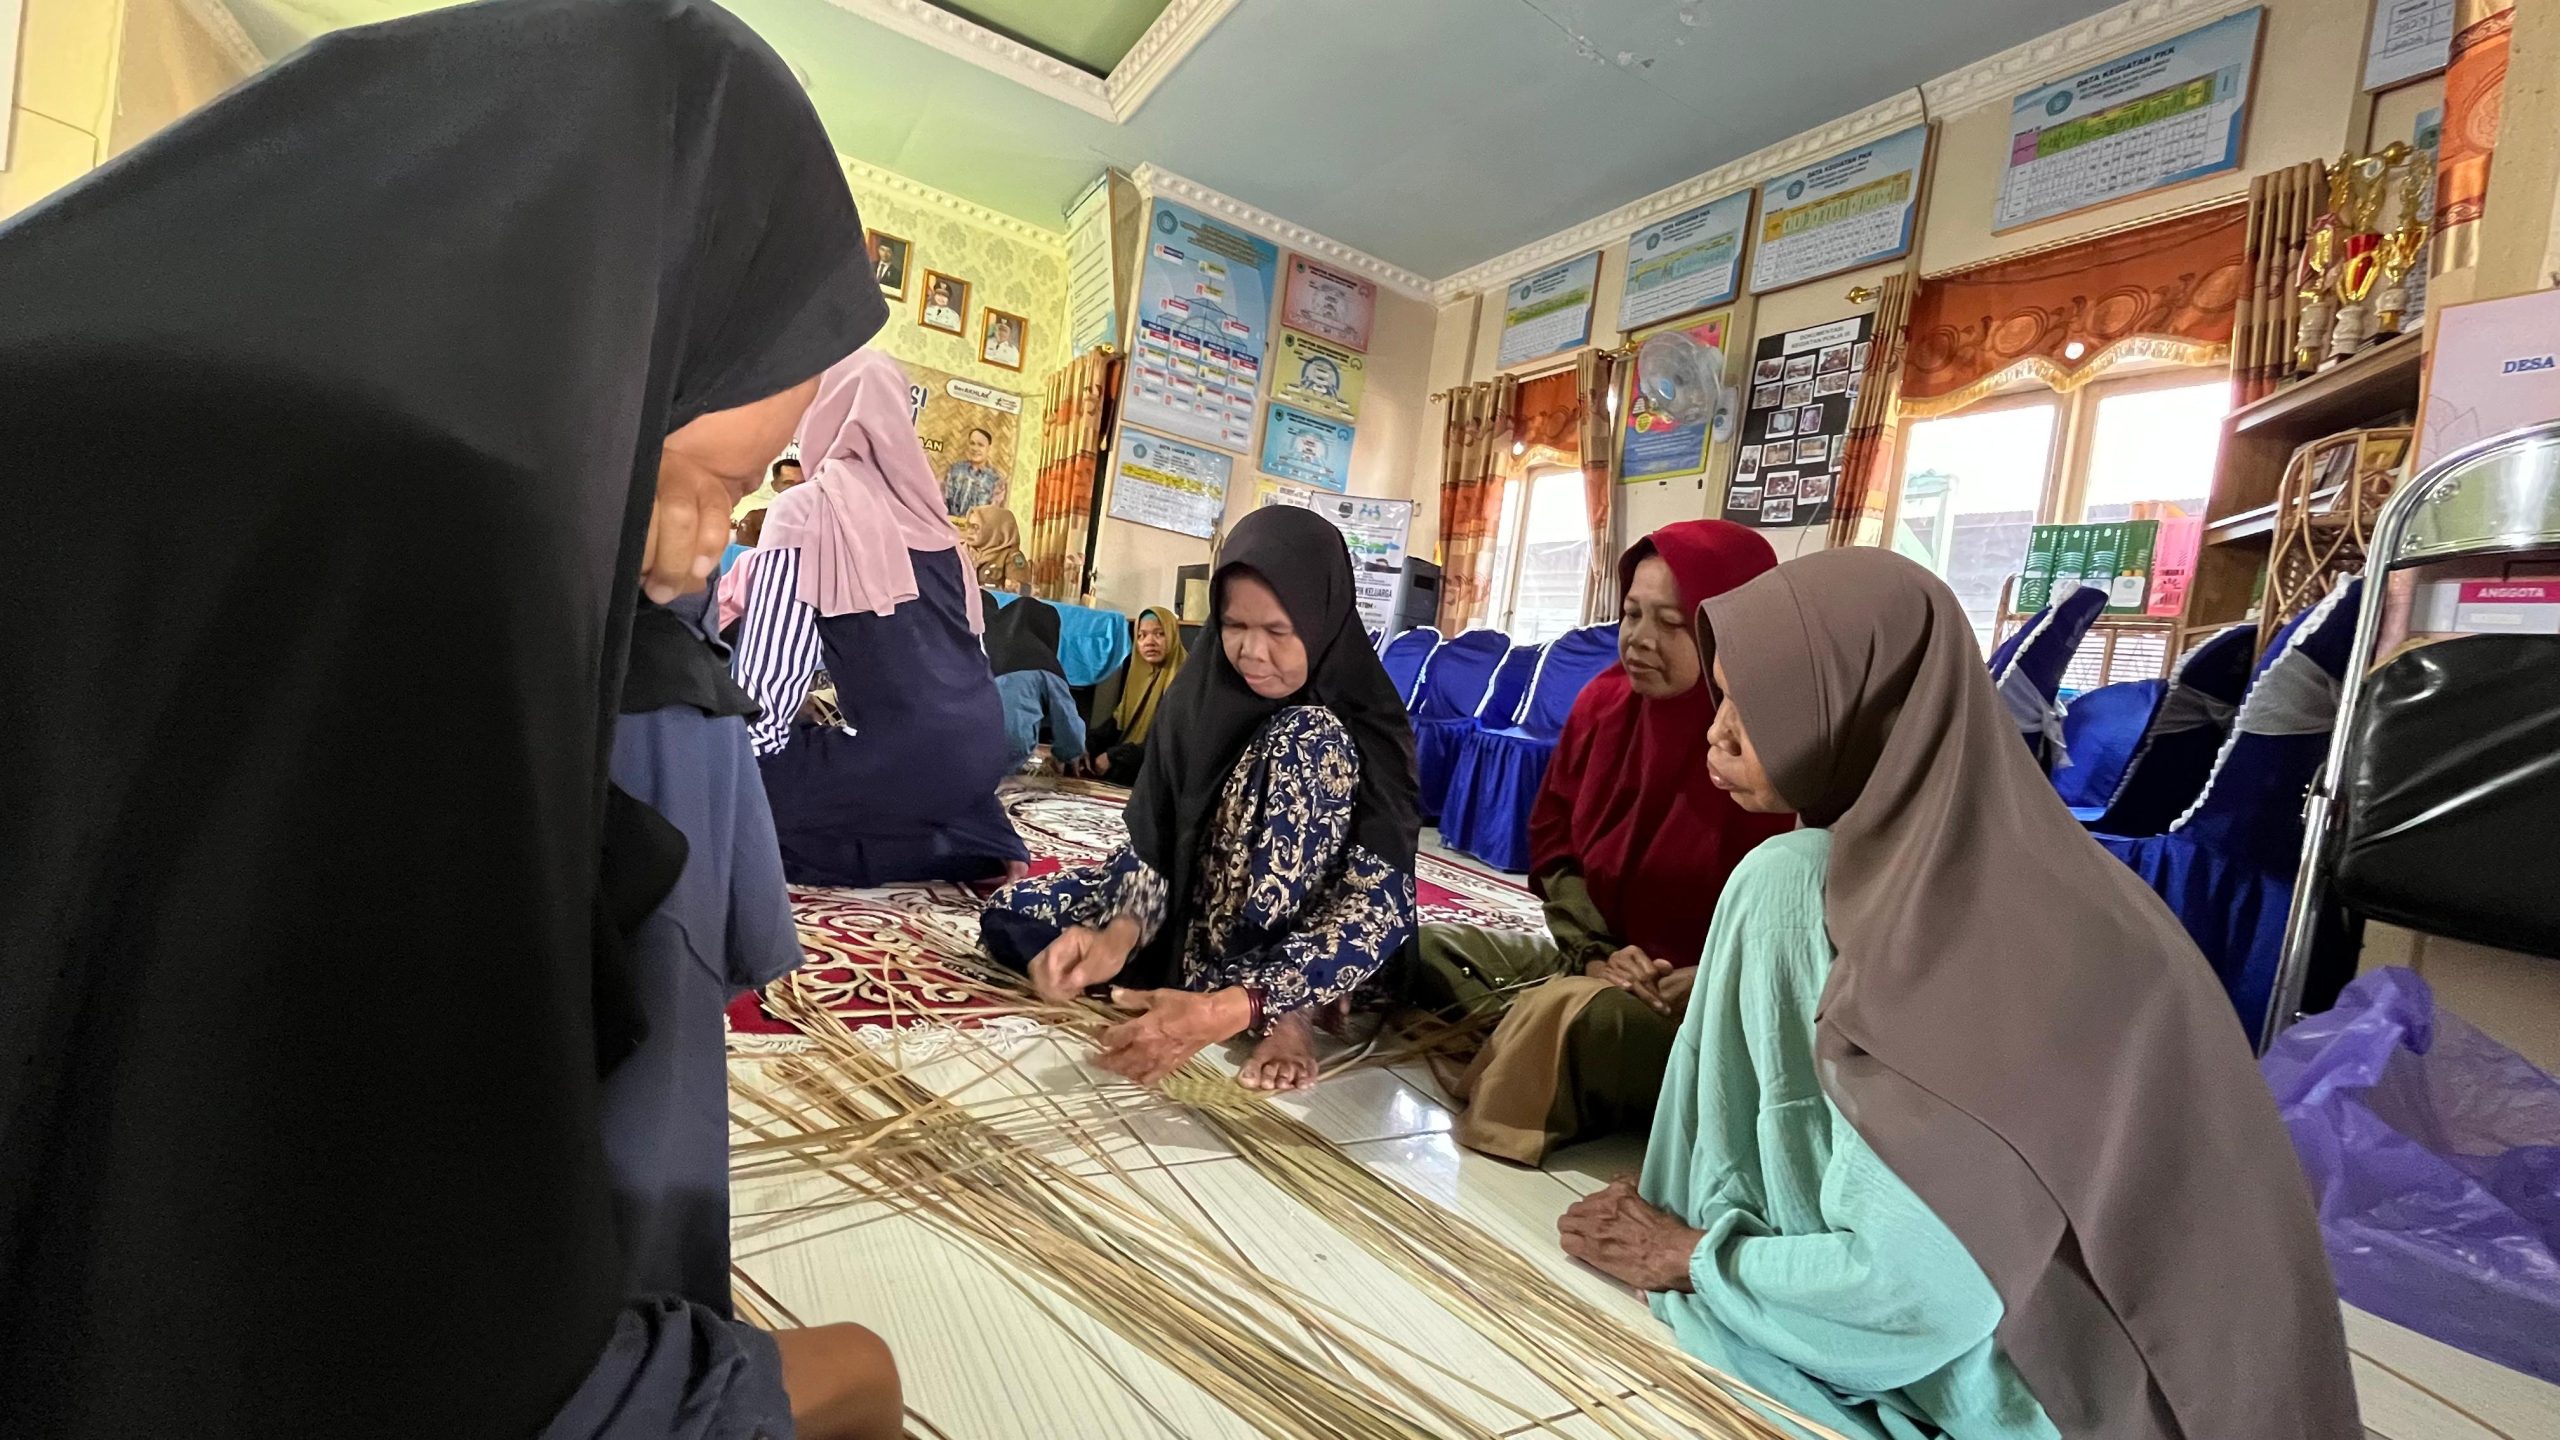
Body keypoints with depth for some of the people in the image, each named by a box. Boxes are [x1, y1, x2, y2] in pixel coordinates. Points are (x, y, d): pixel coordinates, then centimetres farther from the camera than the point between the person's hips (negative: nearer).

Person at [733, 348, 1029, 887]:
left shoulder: (804, 509, -4)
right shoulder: (924, 509, 13)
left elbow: (765, 678, -8)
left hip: (904, 759, -7)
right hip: (979, 747, 7)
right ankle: (976, 845, 10)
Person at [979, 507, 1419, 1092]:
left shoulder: (1366, 723, -24)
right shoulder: (1200, 690, -12)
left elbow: (1378, 907, -33)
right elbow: (1154, 838, -12)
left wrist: (1231, 1009, -45)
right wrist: (1120, 934, -35)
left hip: (1293, 936, -4)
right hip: (1192, 896, 4)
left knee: (1307, 742, -31)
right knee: (1011, 914, -11)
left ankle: (1281, 1010, -25)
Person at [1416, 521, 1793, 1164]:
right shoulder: (1604, 701, 0)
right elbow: (1554, 841, 6)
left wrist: (1701, 984, -24)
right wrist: (1594, 950, -8)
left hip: (1712, 998, -6)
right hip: (1596, 955, 6)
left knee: (1568, 1013, -34)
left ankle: (1504, 1122, -8)